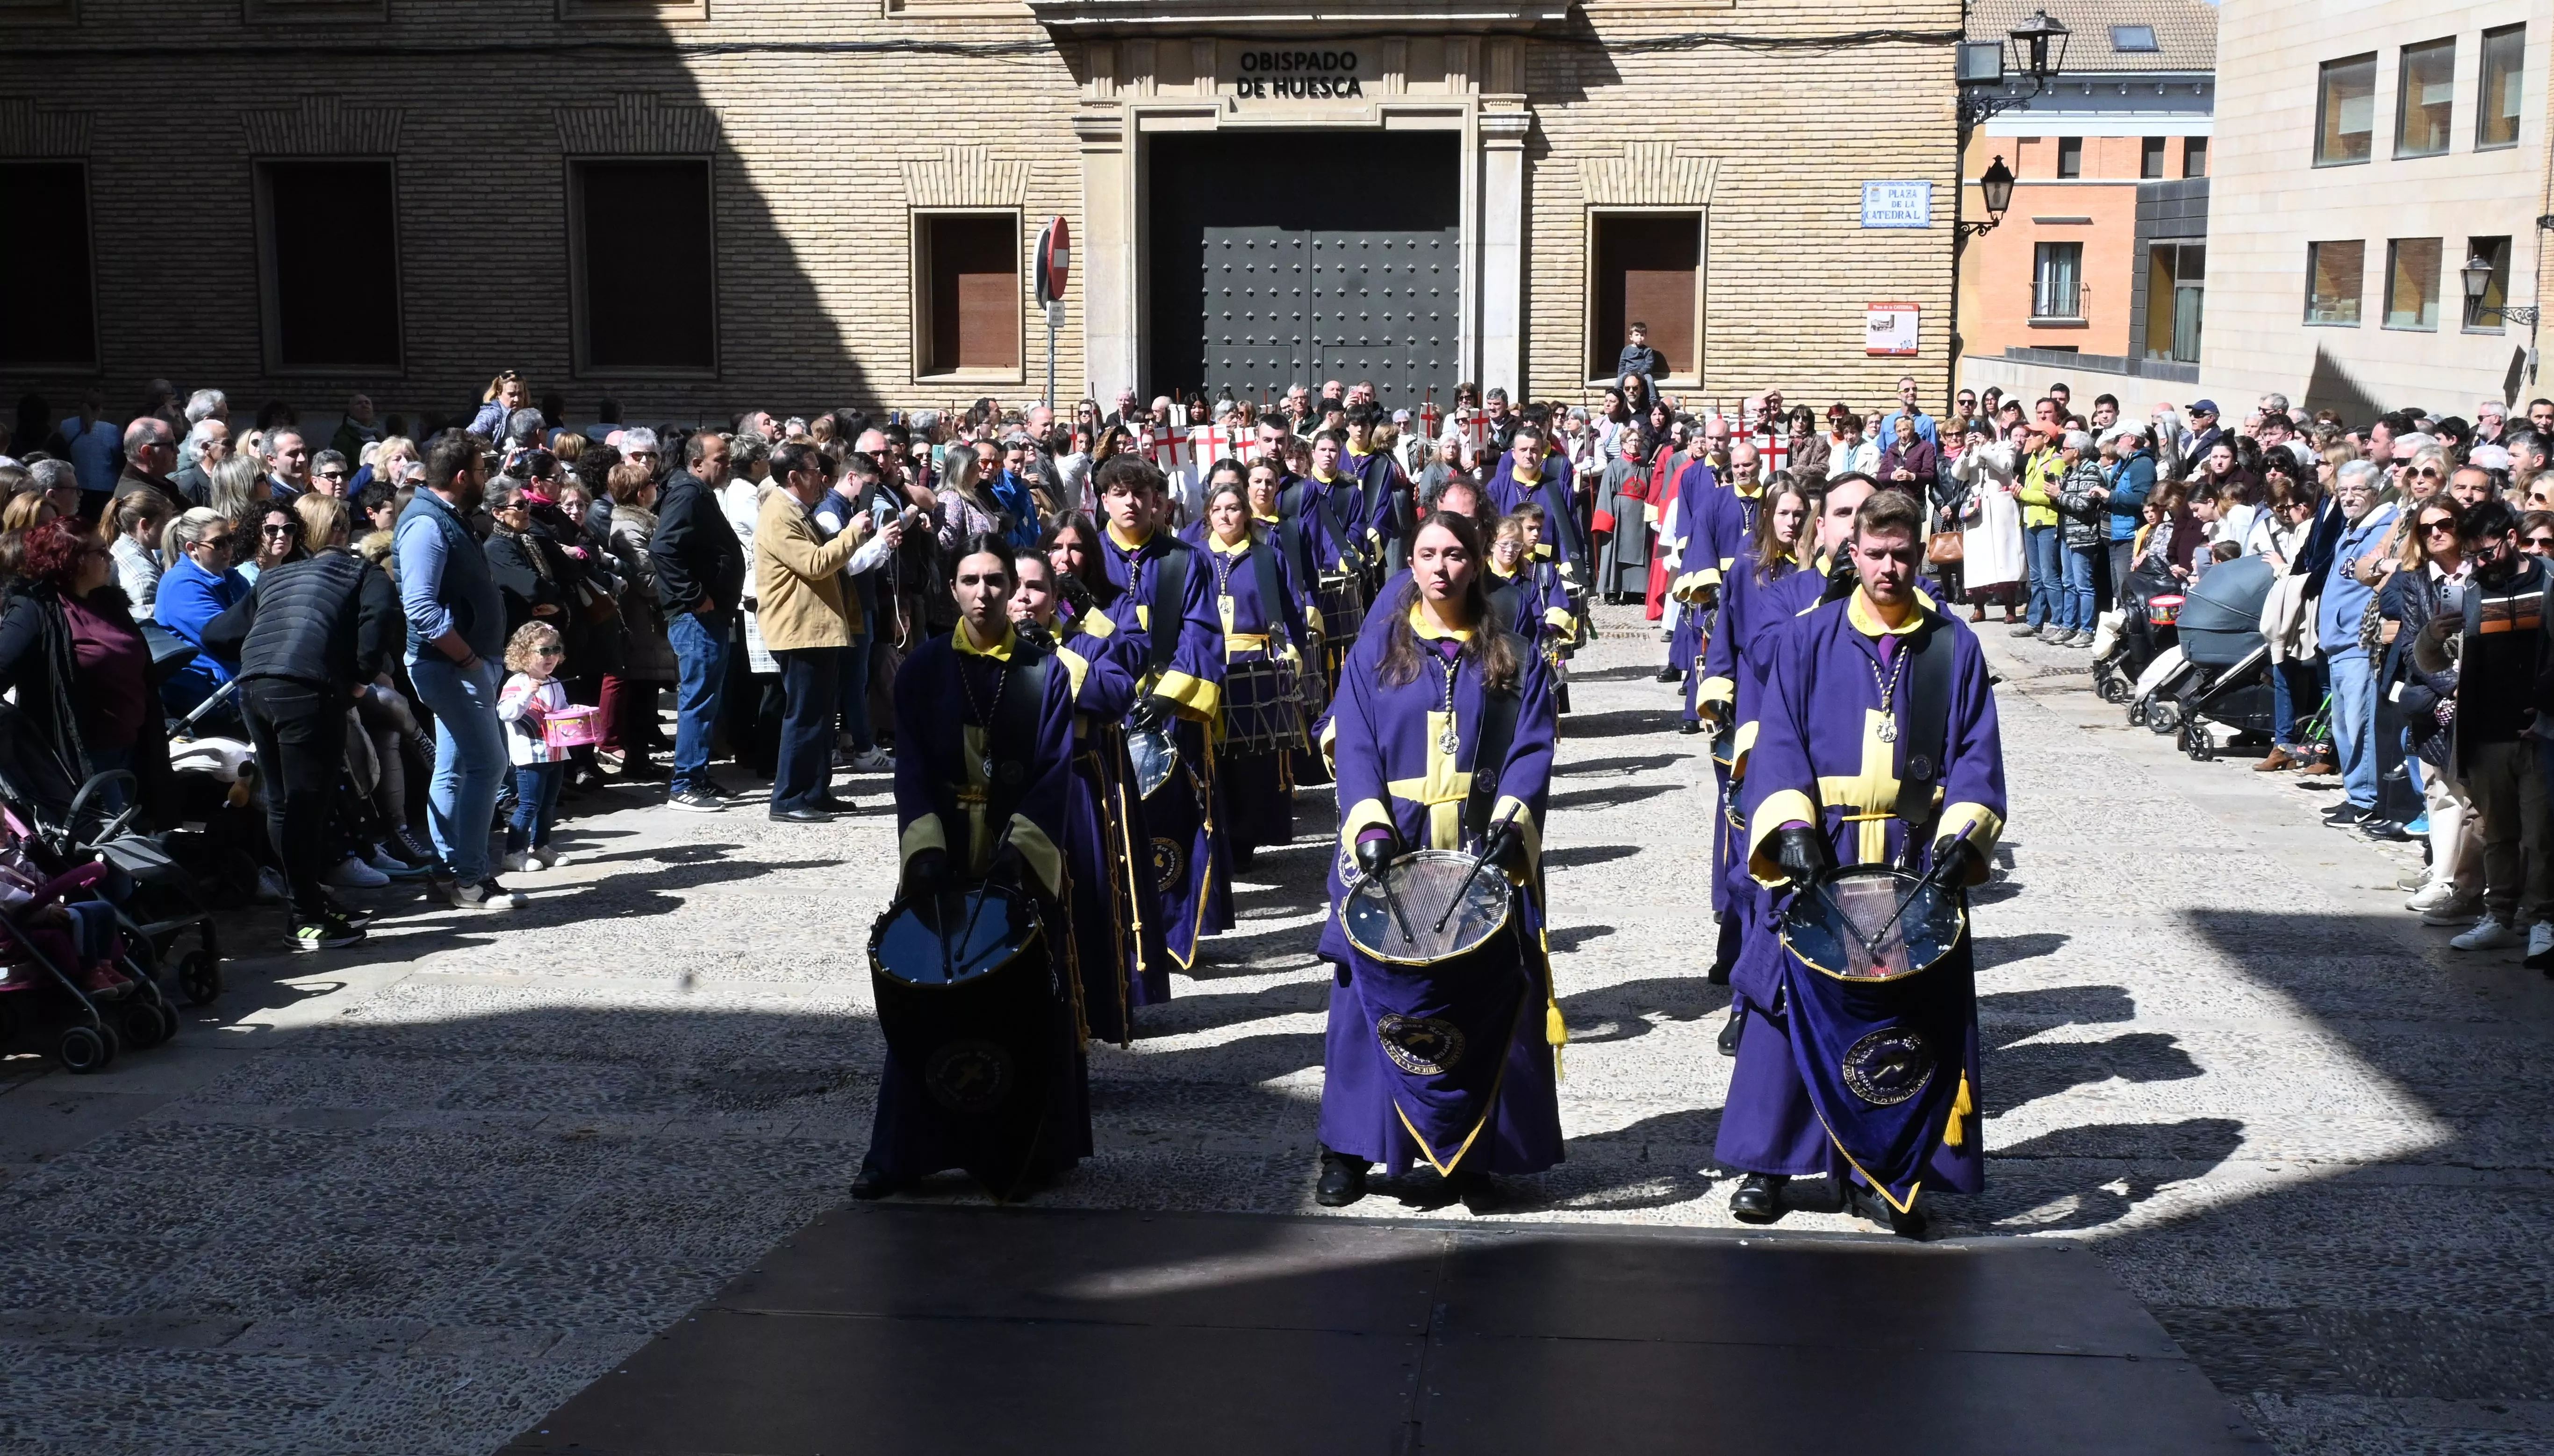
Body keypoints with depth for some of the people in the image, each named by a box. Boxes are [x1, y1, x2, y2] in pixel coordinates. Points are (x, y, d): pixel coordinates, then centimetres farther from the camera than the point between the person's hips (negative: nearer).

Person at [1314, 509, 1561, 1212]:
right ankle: (1349, 1150, 9)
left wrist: (1511, 822, -19)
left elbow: (1532, 751, -1)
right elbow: (1354, 751, -2)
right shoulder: (1375, 654, 7)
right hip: (1392, 852, 0)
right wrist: (1370, 828, -18)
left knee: (1484, 1001, 0)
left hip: (1486, 856, 1)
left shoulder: (1512, 660, 8)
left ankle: (1473, 1156, 10)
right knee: (1379, 994, -1)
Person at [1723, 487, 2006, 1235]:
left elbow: (1977, 751, 3)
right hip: (1821, 860, -1)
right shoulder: (1807, 640, 5)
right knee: (1797, 1002, -1)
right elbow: (1778, 741, -2)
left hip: (1918, 864, 1)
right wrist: (1792, 829, -17)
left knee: (1908, 1017, 3)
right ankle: (1765, 1163, 11)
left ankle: (1883, 1172, 14)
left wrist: (1963, 835, -13)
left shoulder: (1953, 645, 7)